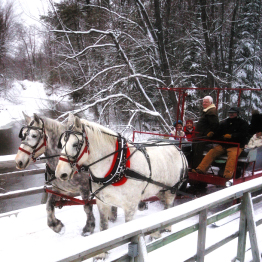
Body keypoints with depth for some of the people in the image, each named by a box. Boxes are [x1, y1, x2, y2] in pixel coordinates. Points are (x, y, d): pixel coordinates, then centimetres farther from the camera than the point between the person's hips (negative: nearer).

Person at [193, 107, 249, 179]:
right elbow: (218, 134, 20)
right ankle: (200, 169, -24)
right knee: (211, 152, -18)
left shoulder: (243, 123, 8)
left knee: (232, 156, -35)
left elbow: (243, 134, -6)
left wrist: (231, 136, -19)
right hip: (223, 145, 4)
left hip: (236, 146, -4)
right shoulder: (224, 123, 21)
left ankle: (227, 176, -49)